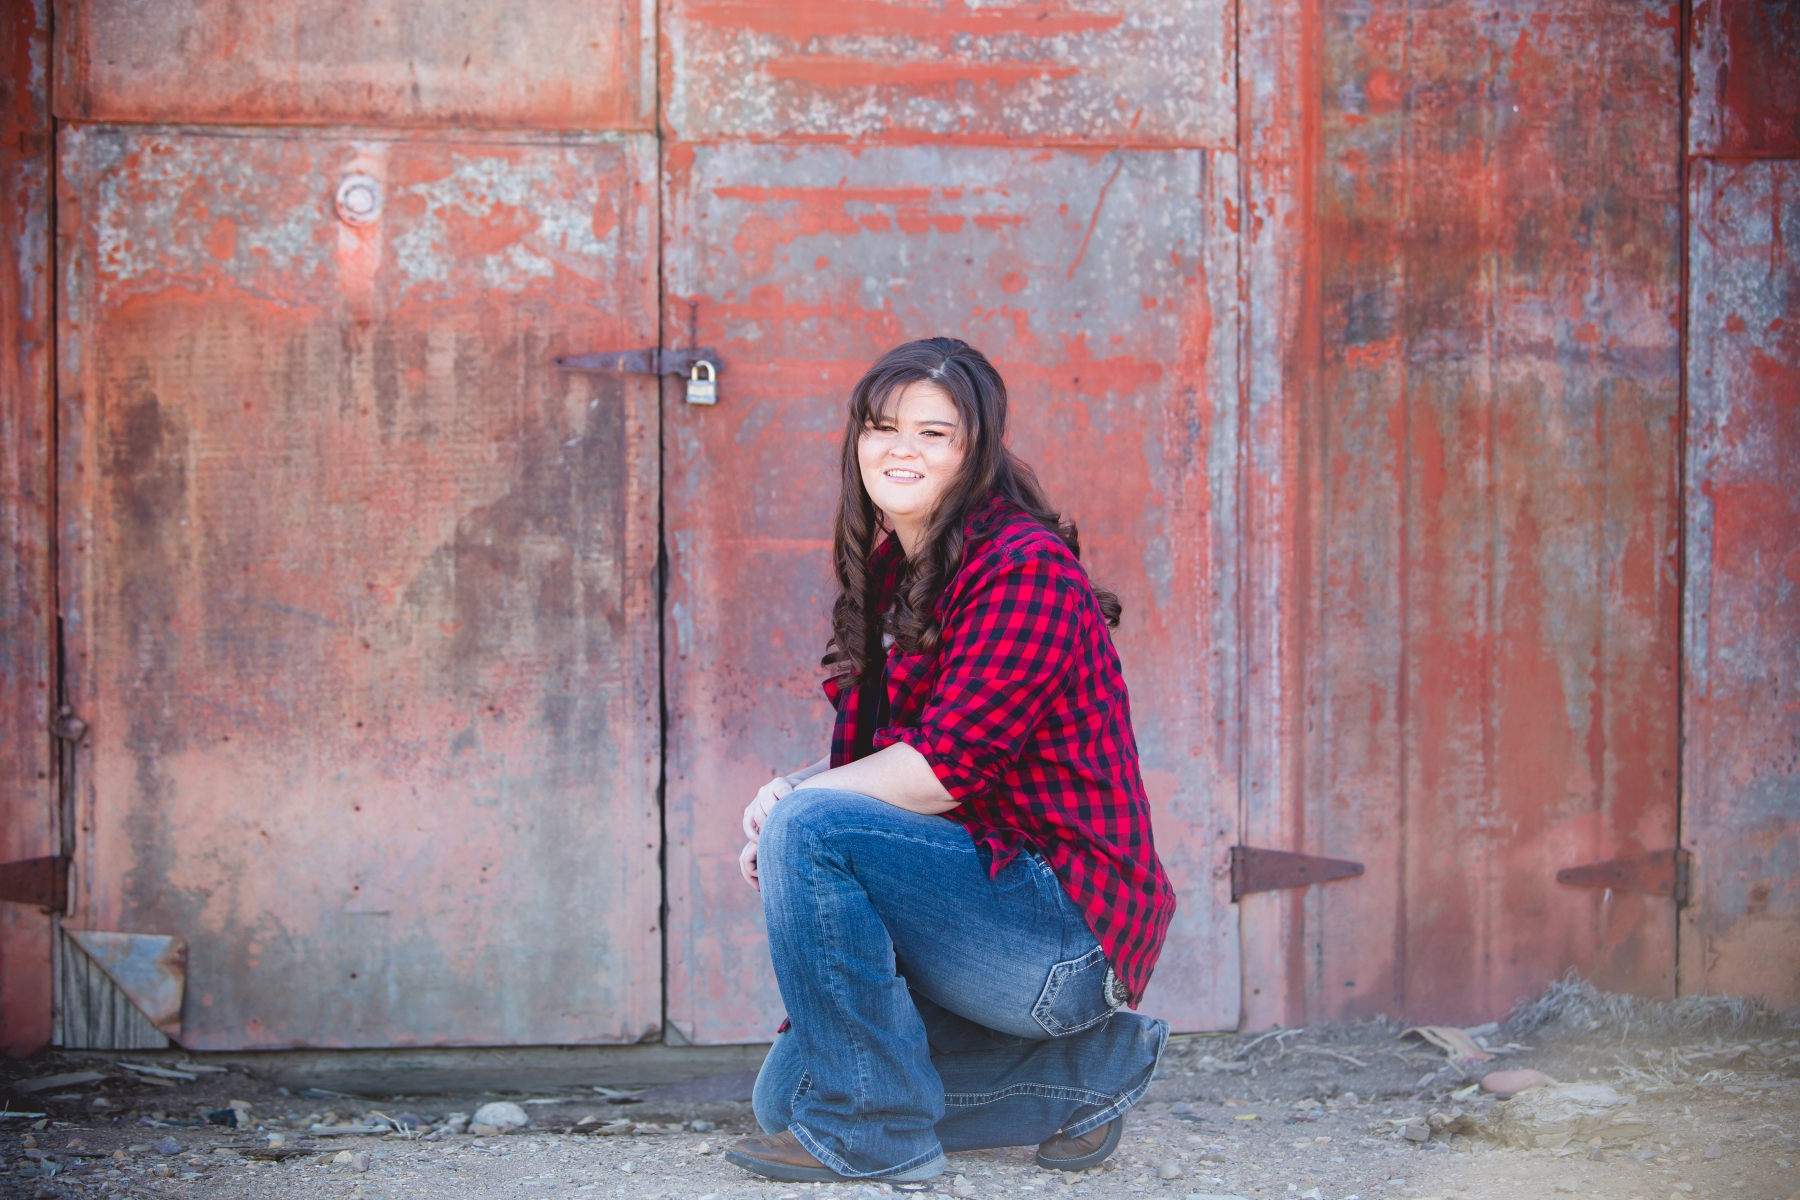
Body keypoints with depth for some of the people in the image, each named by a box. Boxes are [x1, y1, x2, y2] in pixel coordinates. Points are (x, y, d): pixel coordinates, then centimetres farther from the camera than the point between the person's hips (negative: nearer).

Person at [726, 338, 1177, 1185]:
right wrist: (787, 795, -8)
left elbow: (947, 766, -22)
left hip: (1065, 918, -10)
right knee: (787, 1097, 9)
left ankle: (873, 1131, -16)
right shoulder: (892, 571, 13)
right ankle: (1084, 1068, 16)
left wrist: (791, 800, -13)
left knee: (808, 829, -27)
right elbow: (875, 752, 13)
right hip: (974, 898, 10)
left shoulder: (1028, 569, -15)